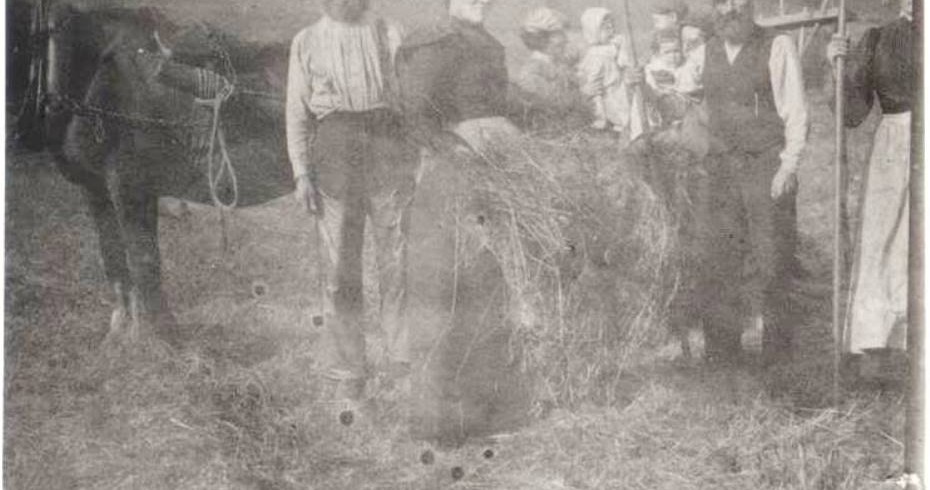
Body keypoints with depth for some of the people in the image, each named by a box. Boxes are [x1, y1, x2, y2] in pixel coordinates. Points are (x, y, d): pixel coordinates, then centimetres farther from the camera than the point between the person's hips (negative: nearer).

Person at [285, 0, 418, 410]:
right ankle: (347, 374, 11)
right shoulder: (306, 43, 10)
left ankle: (403, 361, 16)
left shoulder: (390, 35, 9)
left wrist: (417, 162, 4)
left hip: (389, 151, 0)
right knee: (341, 269, 1)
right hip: (334, 153, 0)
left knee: (397, 261, 1)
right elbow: (297, 111, 9)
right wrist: (301, 173, -1)